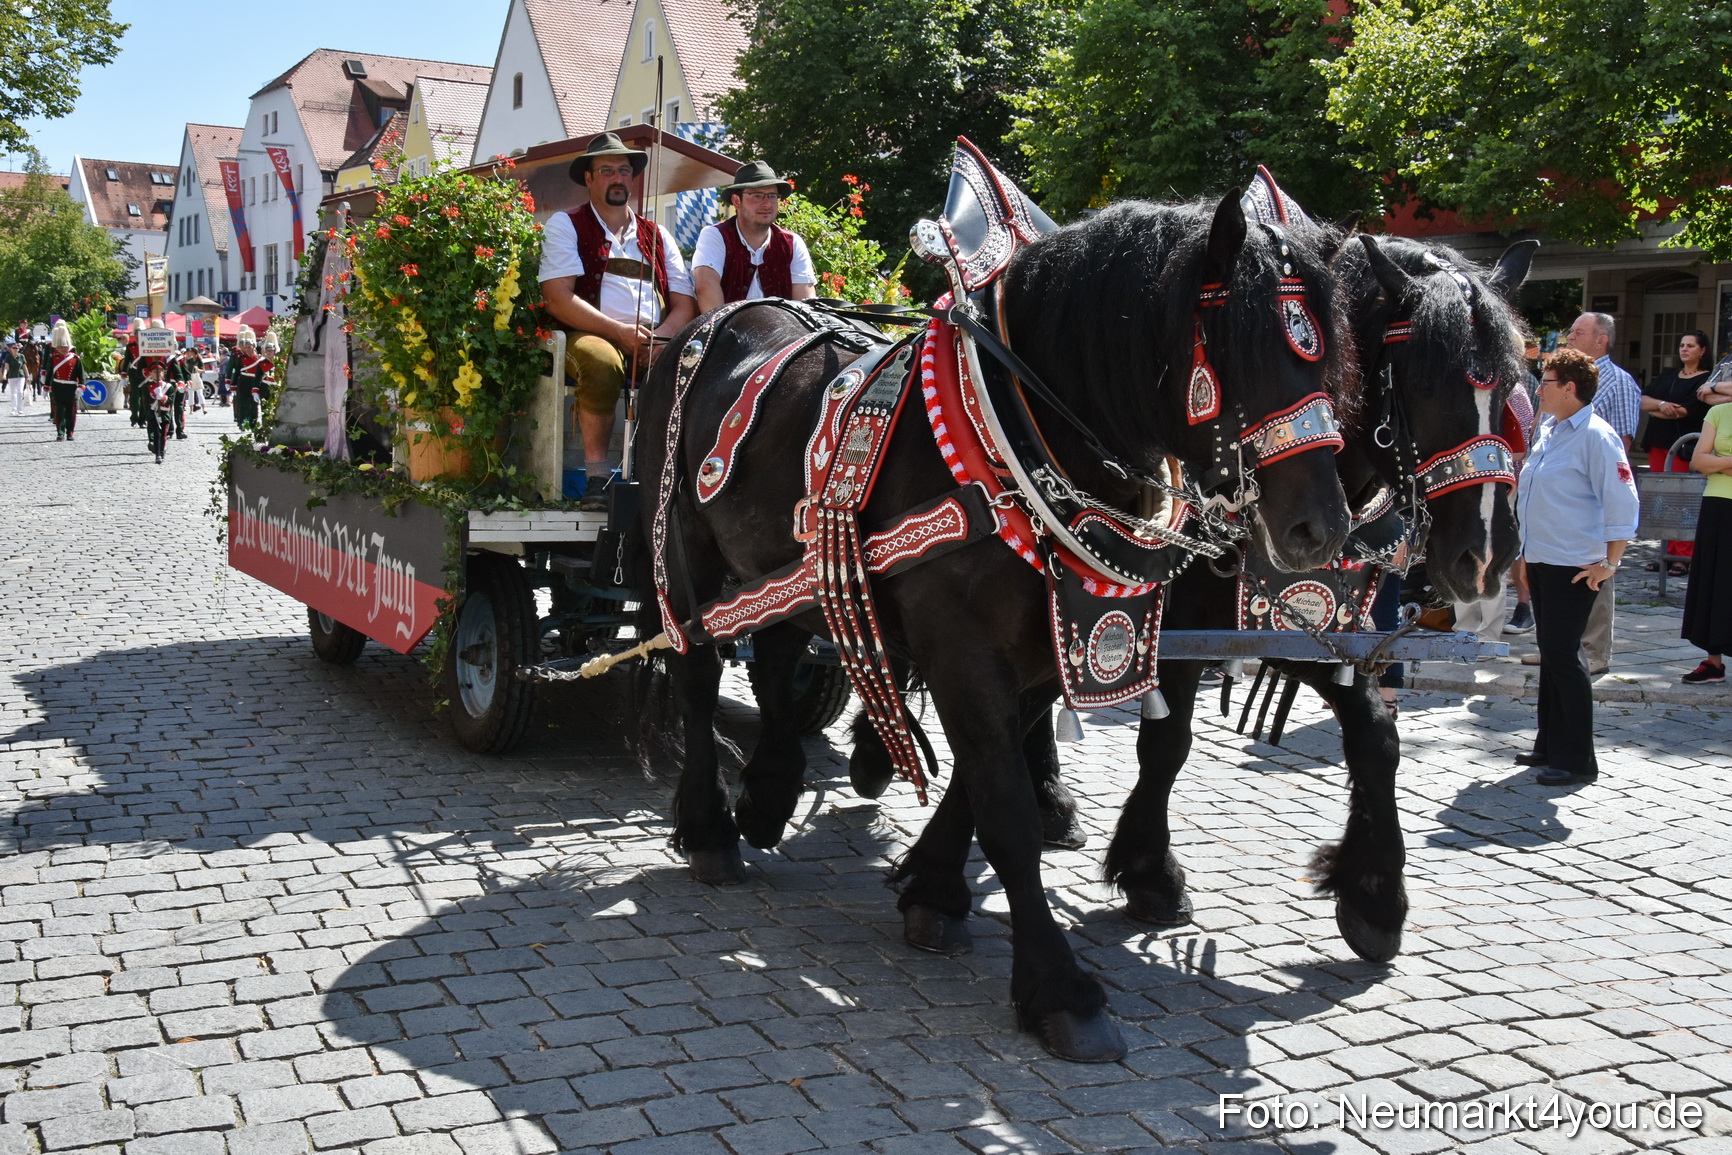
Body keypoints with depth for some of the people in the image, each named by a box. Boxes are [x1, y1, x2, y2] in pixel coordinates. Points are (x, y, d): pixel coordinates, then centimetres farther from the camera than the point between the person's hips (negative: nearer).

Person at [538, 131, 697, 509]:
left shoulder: (657, 235, 25)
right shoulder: (564, 225, 13)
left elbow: (685, 304, 15)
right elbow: (557, 298, -3)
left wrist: (660, 337, -8)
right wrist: (620, 332, -14)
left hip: (657, 341, 3)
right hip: (594, 336, -3)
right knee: (601, 361, -39)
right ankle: (597, 474, -28)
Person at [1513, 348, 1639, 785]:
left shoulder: (1596, 437, -14)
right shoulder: (1547, 431, 13)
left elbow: (1622, 503, -16)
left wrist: (1609, 564, -16)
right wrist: (1525, 551, 21)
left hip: (1575, 566, -9)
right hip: (1541, 560, 9)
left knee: (1562, 655, -7)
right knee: (1550, 652, 14)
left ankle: (1577, 760, 1)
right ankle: (1550, 745, 24)